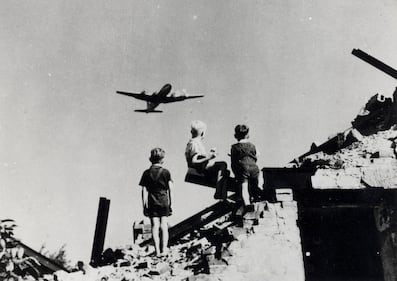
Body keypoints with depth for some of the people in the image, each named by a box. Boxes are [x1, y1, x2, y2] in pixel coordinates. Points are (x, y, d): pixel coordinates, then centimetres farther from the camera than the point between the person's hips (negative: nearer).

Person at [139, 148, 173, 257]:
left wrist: (144, 205, 3)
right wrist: (170, 202, 5)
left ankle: (157, 251, 0)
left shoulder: (147, 173, 0)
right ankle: (163, 249, 6)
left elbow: (144, 191, -2)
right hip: (164, 202, 0)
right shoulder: (166, 172, -2)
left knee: (155, 226, 2)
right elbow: (170, 189, -2)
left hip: (152, 203, 0)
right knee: (164, 226, 7)